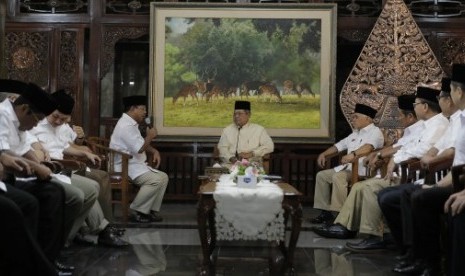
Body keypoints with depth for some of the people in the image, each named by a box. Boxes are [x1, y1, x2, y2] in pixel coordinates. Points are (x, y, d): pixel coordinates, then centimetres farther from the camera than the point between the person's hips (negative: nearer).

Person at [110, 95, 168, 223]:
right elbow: (139, 148, -24)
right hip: (126, 167, -11)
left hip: (135, 165, 11)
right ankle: (137, 212, -14)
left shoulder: (132, 124, 17)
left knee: (163, 177, 3)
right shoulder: (125, 125, -19)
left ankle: (152, 210, 1)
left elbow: (142, 144, 25)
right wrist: (150, 136, -7)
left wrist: (154, 152, 5)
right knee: (155, 180, -25)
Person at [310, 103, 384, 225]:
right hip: (347, 167, 10)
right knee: (321, 175, 4)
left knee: (338, 177, -32)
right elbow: (340, 145, 30)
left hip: (362, 169, -10)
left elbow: (369, 147, -27)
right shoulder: (356, 133, 24)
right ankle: (325, 212, 3)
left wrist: (353, 154, -44)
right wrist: (324, 154, 15)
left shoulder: (375, 132, -6)